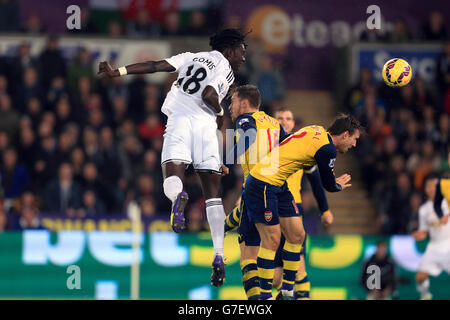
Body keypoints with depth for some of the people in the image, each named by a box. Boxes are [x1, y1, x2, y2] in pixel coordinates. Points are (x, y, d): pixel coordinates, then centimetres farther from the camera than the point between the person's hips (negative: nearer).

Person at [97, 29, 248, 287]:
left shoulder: (192, 57, 23)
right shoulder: (226, 70, 7)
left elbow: (155, 66, 14)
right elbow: (209, 96, -9)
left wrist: (117, 72, 15)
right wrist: (220, 114, 11)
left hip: (178, 120, 3)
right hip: (204, 123, -3)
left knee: (172, 180, -10)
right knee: (213, 194, 5)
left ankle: (178, 197, -49)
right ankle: (219, 255, -4)